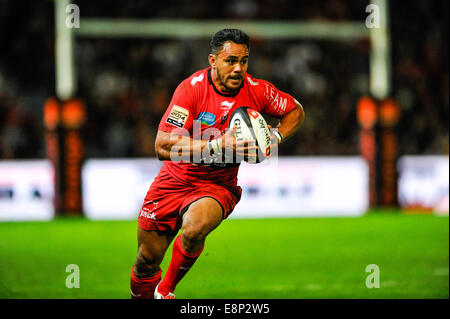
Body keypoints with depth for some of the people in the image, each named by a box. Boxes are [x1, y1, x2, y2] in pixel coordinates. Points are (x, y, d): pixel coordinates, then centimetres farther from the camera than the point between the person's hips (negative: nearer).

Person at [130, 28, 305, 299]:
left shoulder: (257, 91, -10)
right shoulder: (192, 88, -19)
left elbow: (296, 112, 11)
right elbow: (163, 146, -27)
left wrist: (275, 137, -10)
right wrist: (217, 146, -36)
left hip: (219, 186, 0)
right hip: (175, 181, 0)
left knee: (195, 228, -33)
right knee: (147, 260, 4)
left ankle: (166, 289, -7)